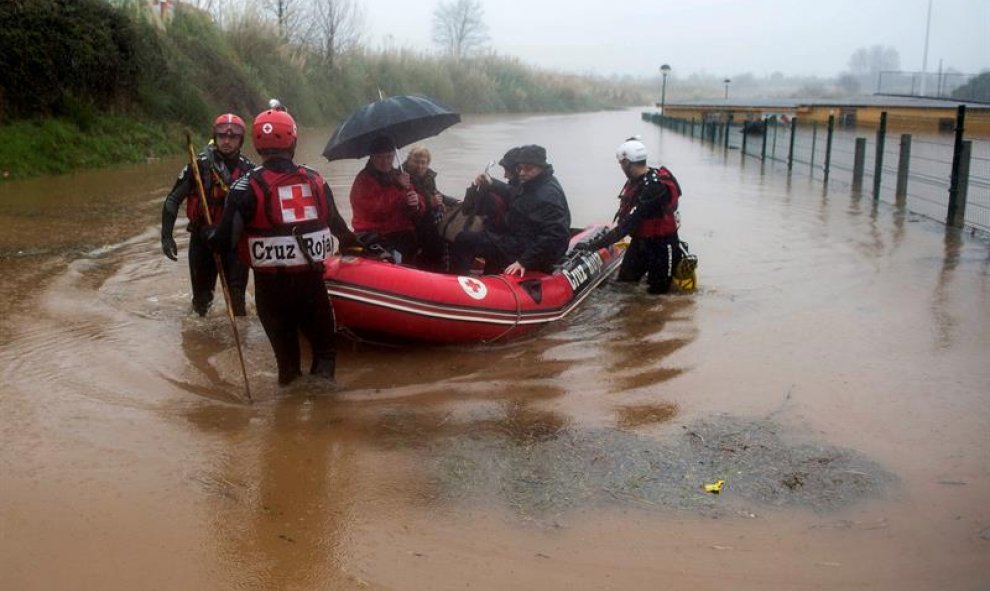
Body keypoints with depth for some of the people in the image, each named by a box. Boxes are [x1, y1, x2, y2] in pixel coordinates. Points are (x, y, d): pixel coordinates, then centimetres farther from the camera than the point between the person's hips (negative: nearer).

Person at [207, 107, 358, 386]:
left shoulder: (247, 186, -8)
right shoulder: (315, 180, 2)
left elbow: (225, 239, -12)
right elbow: (337, 224, 13)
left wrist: (208, 235, 11)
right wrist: (352, 242, 34)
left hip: (271, 285, -2)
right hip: (313, 279, 2)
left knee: (285, 351, 12)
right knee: (323, 346, 19)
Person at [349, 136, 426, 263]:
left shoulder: (399, 176, 19)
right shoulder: (364, 179, 1)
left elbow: (421, 211, 17)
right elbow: (374, 209, -17)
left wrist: (416, 204, -8)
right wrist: (399, 188, -16)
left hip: (402, 233, 5)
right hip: (374, 239, -5)